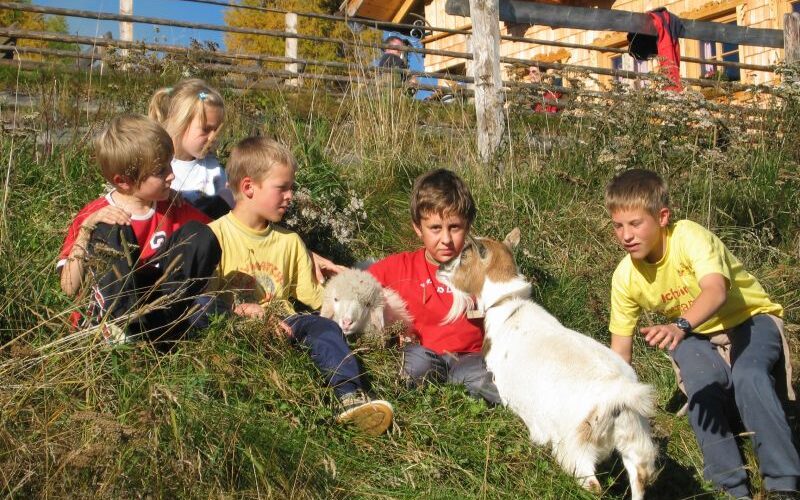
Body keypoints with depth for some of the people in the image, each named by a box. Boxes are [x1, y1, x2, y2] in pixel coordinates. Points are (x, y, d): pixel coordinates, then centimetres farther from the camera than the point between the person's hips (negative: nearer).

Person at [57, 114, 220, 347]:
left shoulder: (172, 209, 7)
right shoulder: (95, 216, -5)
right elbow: (70, 288, -11)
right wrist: (87, 228, -19)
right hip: (103, 317, -3)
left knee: (200, 234, -10)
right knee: (110, 231, -24)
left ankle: (164, 318, -25)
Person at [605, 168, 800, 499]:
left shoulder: (689, 236, -28)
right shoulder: (625, 277, -13)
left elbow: (716, 291, -47)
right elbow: (620, 352, -5)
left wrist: (680, 326, -66)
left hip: (750, 320, -3)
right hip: (696, 337, 3)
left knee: (748, 376, -35)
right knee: (703, 384, -30)